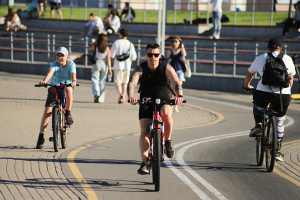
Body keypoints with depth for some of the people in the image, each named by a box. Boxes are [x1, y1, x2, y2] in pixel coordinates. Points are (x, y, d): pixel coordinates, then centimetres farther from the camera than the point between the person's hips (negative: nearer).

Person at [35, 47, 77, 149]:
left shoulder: (71, 64, -9)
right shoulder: (55, 64, -10)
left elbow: (73, 74, -27)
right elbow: (50, 72, -30)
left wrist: (74, 81, -50)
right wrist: (44, 81, -50)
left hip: (65, 87, 0)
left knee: (69, 89, -38)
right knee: (47, 111, -13)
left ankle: (68, 113, -20)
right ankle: (41, 137, -6)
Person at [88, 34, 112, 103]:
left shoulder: (96, 46, -6)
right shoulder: (107, 48, -3)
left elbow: (89, 48, 16)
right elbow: (108, 60, -5)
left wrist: (95, 42, 18)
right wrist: (110, 69, -2)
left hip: (97, 63, -2)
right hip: (104, 64, 2)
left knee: (95, 80, 0)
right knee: (102, 81, 11)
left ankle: (96, 94, -26)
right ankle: (101, 98, 12)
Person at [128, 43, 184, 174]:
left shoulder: (167, 69, -10)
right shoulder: (140, 69, -9)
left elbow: (176, 83, -24)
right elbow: (132, 83, -25)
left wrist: (179, 96, -46)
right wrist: (131, 96, -46)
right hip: (146, 103, 1)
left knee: (166, 113, -36)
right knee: (145, 131, -16)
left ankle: (168, 141, -13)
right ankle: (144, 163, -12)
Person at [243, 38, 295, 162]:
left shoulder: (260, 58, 14)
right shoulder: (287, 59, 14)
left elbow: (249, 74, 29)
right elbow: (291, 78, 24)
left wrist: (247, 85, 49)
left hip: (263, 93, -1)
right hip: (284, 95, 1)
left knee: (258, 105, 34)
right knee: (279, 122, 19)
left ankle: (258, 125, 11)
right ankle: (278, 151, 16)